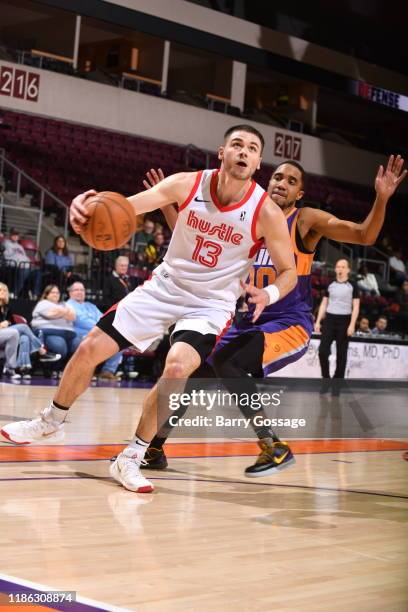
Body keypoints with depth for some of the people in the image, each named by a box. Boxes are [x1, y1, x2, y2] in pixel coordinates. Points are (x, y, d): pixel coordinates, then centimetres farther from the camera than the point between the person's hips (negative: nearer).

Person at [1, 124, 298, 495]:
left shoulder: (266, 213, -18)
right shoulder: (188, 184, -13)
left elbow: (289, 272, -8)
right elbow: (127, 205, -22)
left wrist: (269, 294, -32)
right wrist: (89, 205, -44)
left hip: (211, 304, -3)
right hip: (165, 287, 3)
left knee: (177, 369, -30)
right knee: (90, 349, 2)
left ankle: (130, 460, -11)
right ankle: (50, 422, 31)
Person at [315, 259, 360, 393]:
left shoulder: (352, 286, 0)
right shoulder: (330, 285, 9)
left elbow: (356, 307, -3)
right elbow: (324, 304, 13)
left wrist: (352, 324, -12)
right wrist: (318, 321, 5)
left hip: (344, 321, -2)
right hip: (329, 319, 3)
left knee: (341, 354, 2)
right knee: (323, 350, -8)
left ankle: (337, 383, 9)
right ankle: (326, 379, 8)